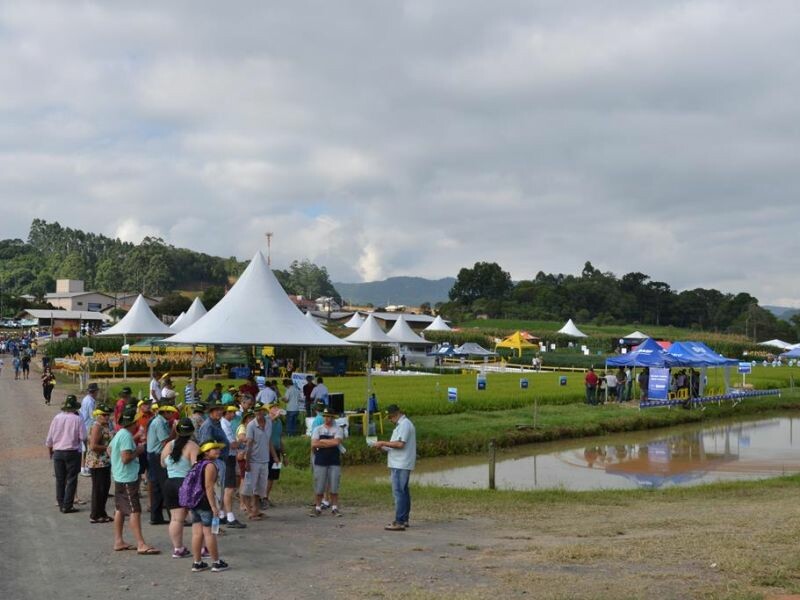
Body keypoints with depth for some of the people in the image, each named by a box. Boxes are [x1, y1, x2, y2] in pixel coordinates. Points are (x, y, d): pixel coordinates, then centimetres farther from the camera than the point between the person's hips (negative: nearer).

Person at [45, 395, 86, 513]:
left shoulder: (57, 418, 0)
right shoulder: (77, 419, -10)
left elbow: (49, 438, 5)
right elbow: (83, 437, -11)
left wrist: (50, 451, 18)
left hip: (57, 452, 3)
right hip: (72, 453, -3)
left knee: (60, 480, 13)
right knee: (71, 480, 3)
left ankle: (61, 504, 19)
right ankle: (67, 506, 1)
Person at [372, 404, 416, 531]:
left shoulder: (404, 424, -13)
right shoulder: (402, 424, 20)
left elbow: (400, 444, -23)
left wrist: (383, 443, -13)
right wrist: (384, 448, 11)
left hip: (400, 465, -11)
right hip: (400, 464, 11)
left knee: (398, 492, -12)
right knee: (403, 492, 13)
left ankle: (399, 522, -14)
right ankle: (404, 520, 19)